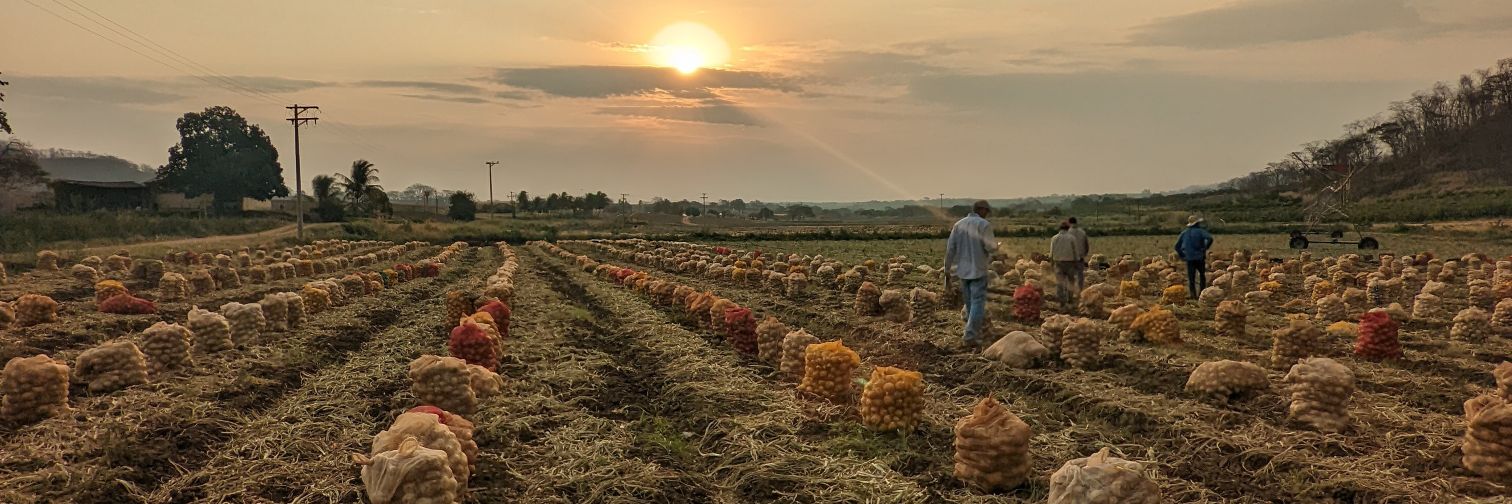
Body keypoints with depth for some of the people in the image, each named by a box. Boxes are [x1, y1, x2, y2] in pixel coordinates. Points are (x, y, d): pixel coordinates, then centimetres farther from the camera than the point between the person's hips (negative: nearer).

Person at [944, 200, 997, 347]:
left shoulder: (958, 224, 7)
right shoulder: (984, 224, -8)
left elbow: (950, 249, 4)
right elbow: (989, 247, -18)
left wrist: (947, 272, 7)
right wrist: (996, 246, 7)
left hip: (963, 270, 6)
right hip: (978, 270, -6)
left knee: (970, 302, 17)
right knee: (978, 303, -3)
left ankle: (975, 330, 28)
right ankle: (971, 336, -10)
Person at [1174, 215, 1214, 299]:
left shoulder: (1184, 233, 10)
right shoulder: (1201, 231, -3)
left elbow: (1177, 246, 10)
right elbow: (1210, 238, -22)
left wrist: (1182, 256, 13)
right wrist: (1205, 248, -11)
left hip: (1189, 258, 3)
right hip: (1199, 258, -3)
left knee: (1191, 278, 6)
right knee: (1202, 275, 16)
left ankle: (1193, 295, 1)